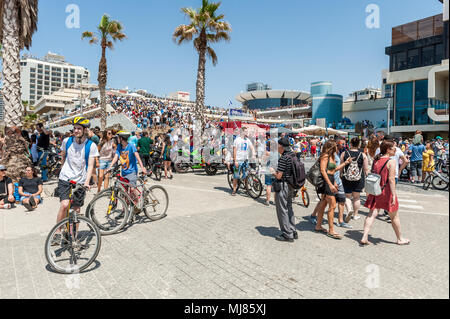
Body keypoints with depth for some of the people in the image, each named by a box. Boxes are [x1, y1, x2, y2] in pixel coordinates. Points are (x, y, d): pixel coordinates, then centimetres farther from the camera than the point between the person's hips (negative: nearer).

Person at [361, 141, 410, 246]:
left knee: (372, 214, 4)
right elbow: (391, 179, -19)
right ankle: (400, 239, 29)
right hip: (387, 191, -5)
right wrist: (394, 194, -18)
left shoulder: (376, 160, 7)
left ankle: (364, 237, -1)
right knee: (394, 216, 13)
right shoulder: (391, 162, -13)